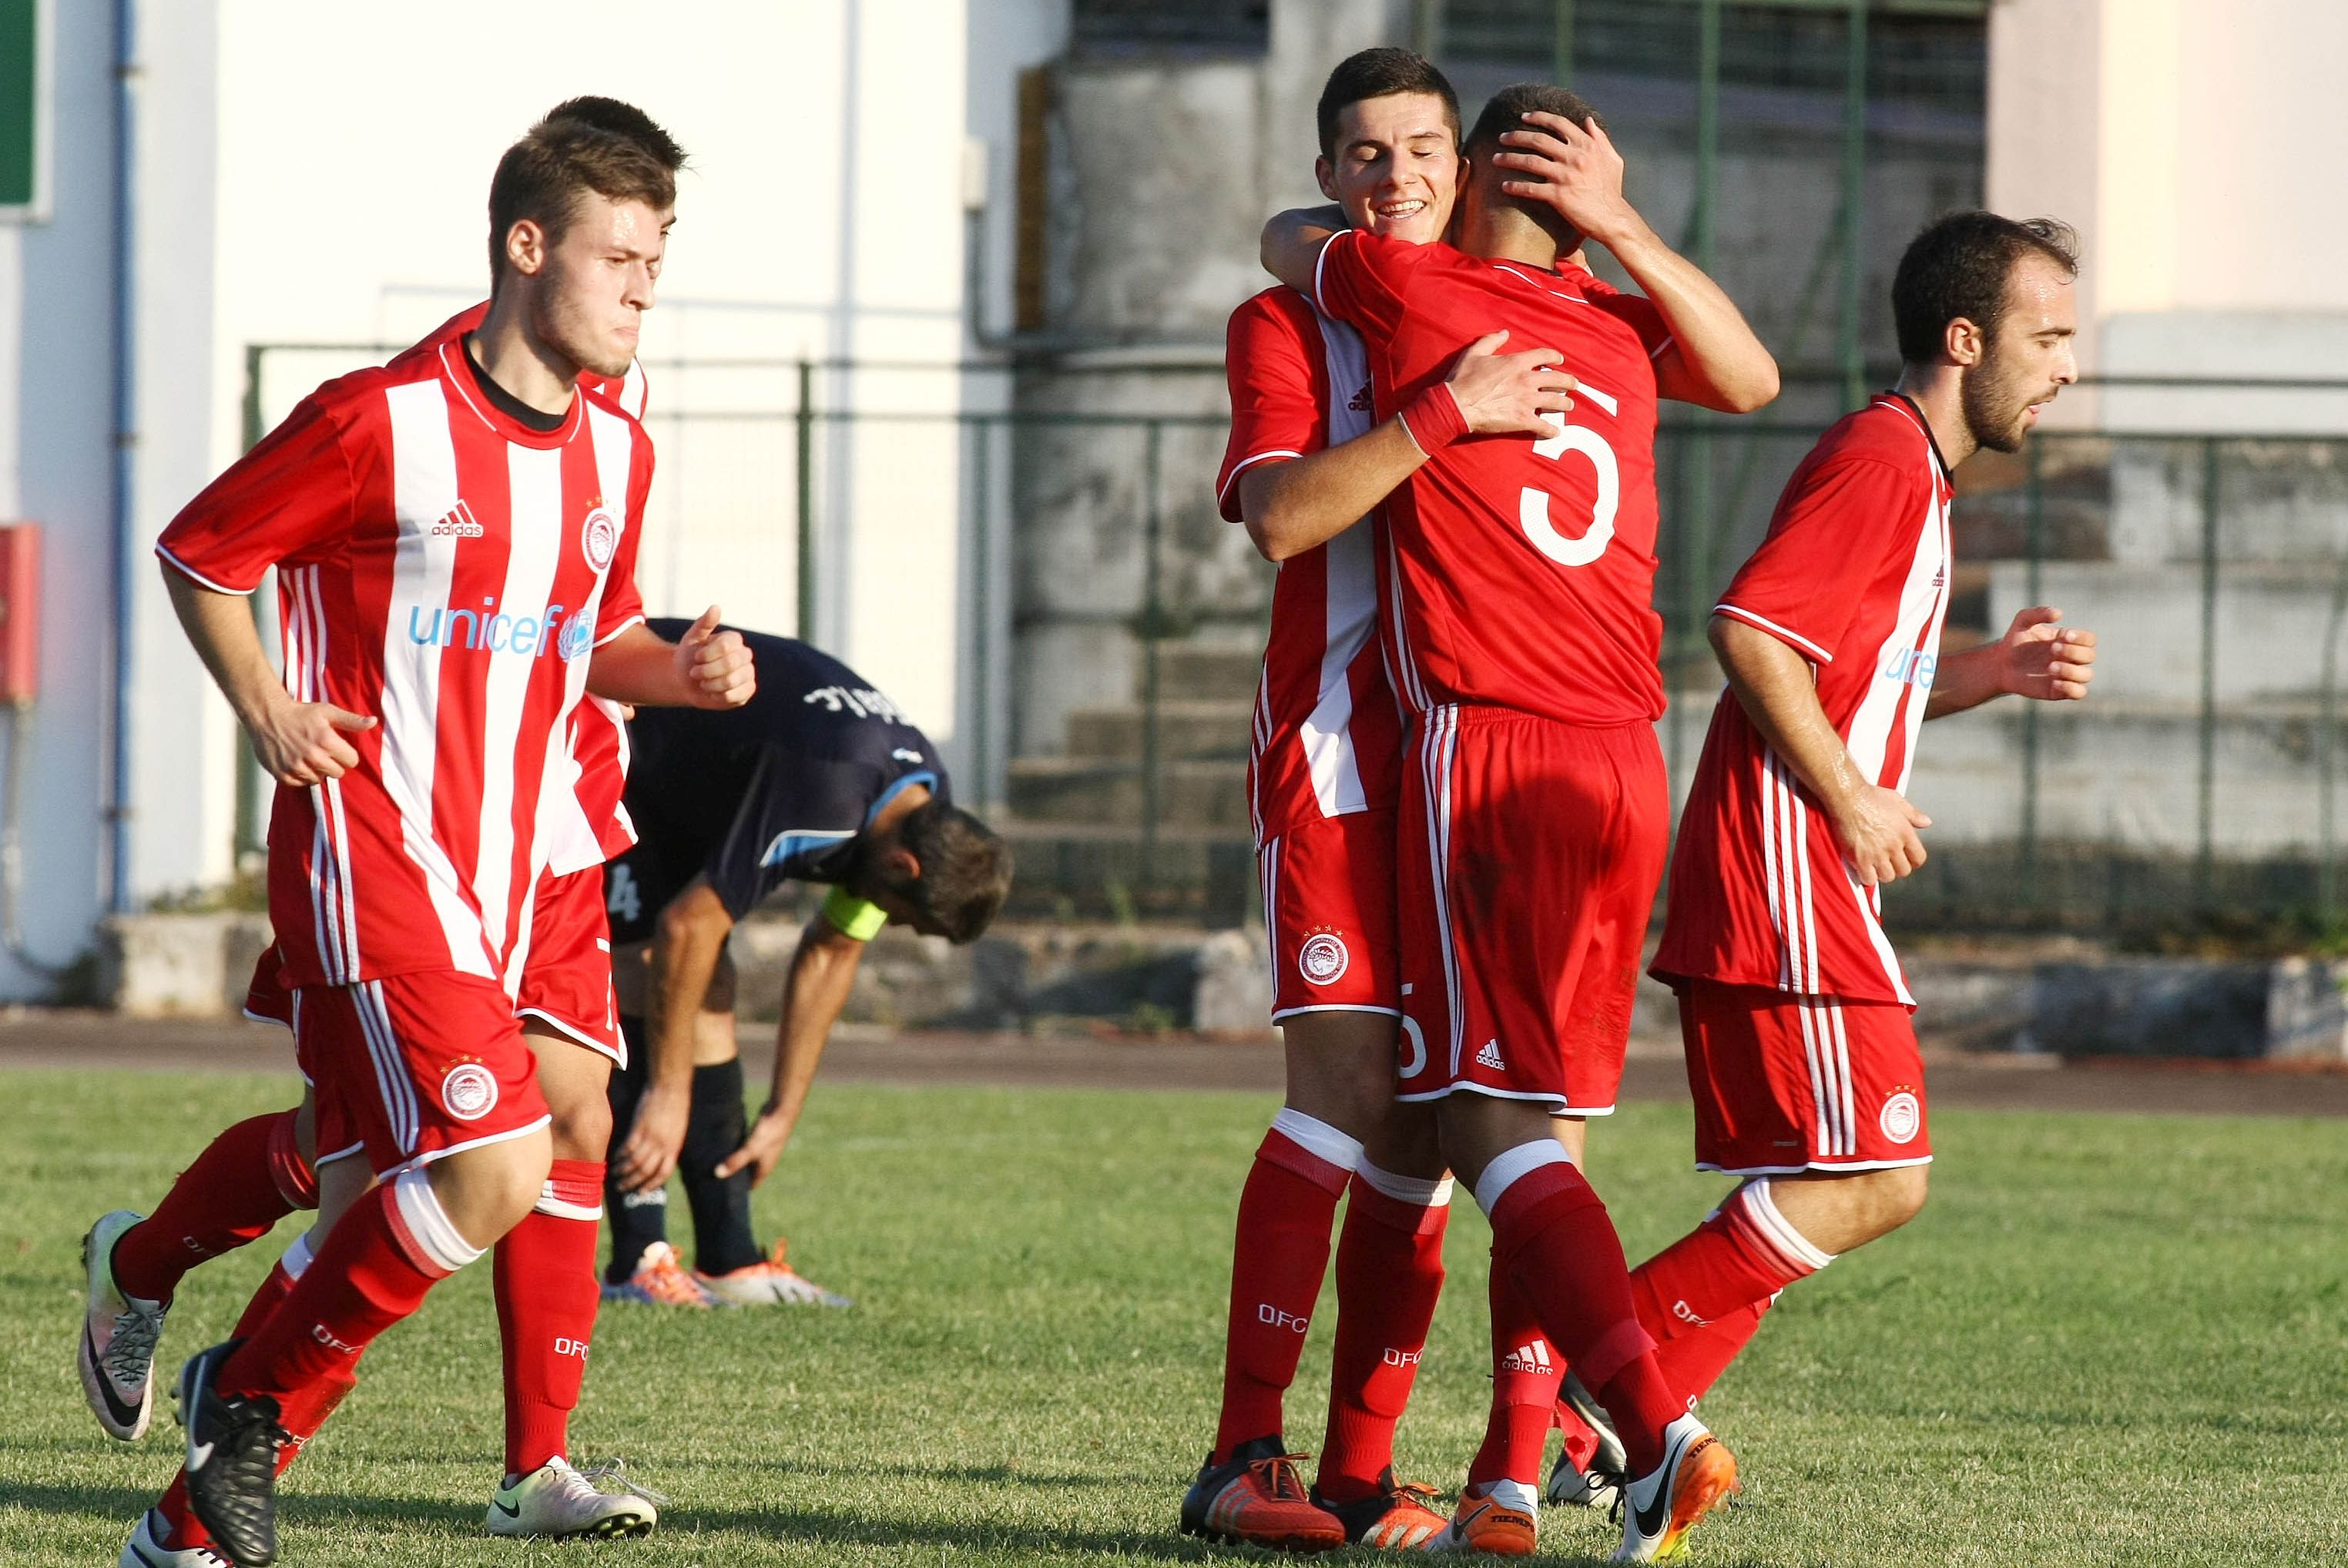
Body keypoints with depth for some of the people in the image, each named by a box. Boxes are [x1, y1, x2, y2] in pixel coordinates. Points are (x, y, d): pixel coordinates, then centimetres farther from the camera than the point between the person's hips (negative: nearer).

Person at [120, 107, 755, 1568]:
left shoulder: (614, 451, 9)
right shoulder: (379, 423, -12)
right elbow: (197, 556, -1)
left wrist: (678, 670, 3)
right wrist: (269, 716, -10)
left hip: (501, 865, 8)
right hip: (371, 841, -8)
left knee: (394, 1174, 6)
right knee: (497, 1164, -20)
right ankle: (257, 1407, -1)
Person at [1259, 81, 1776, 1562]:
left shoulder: (1411, 287, -1)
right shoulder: (1625, 329, 12)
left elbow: (1286, 236, 21)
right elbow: (1753, 376, 33)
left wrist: (1367, 219, 42)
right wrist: (1622, 228, 23)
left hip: (1484, 750, -6)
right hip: (1628, 762, 6)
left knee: (1494, 1127, -9)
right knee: (1538, 1123, 12)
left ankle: (1660, 1430, -26)